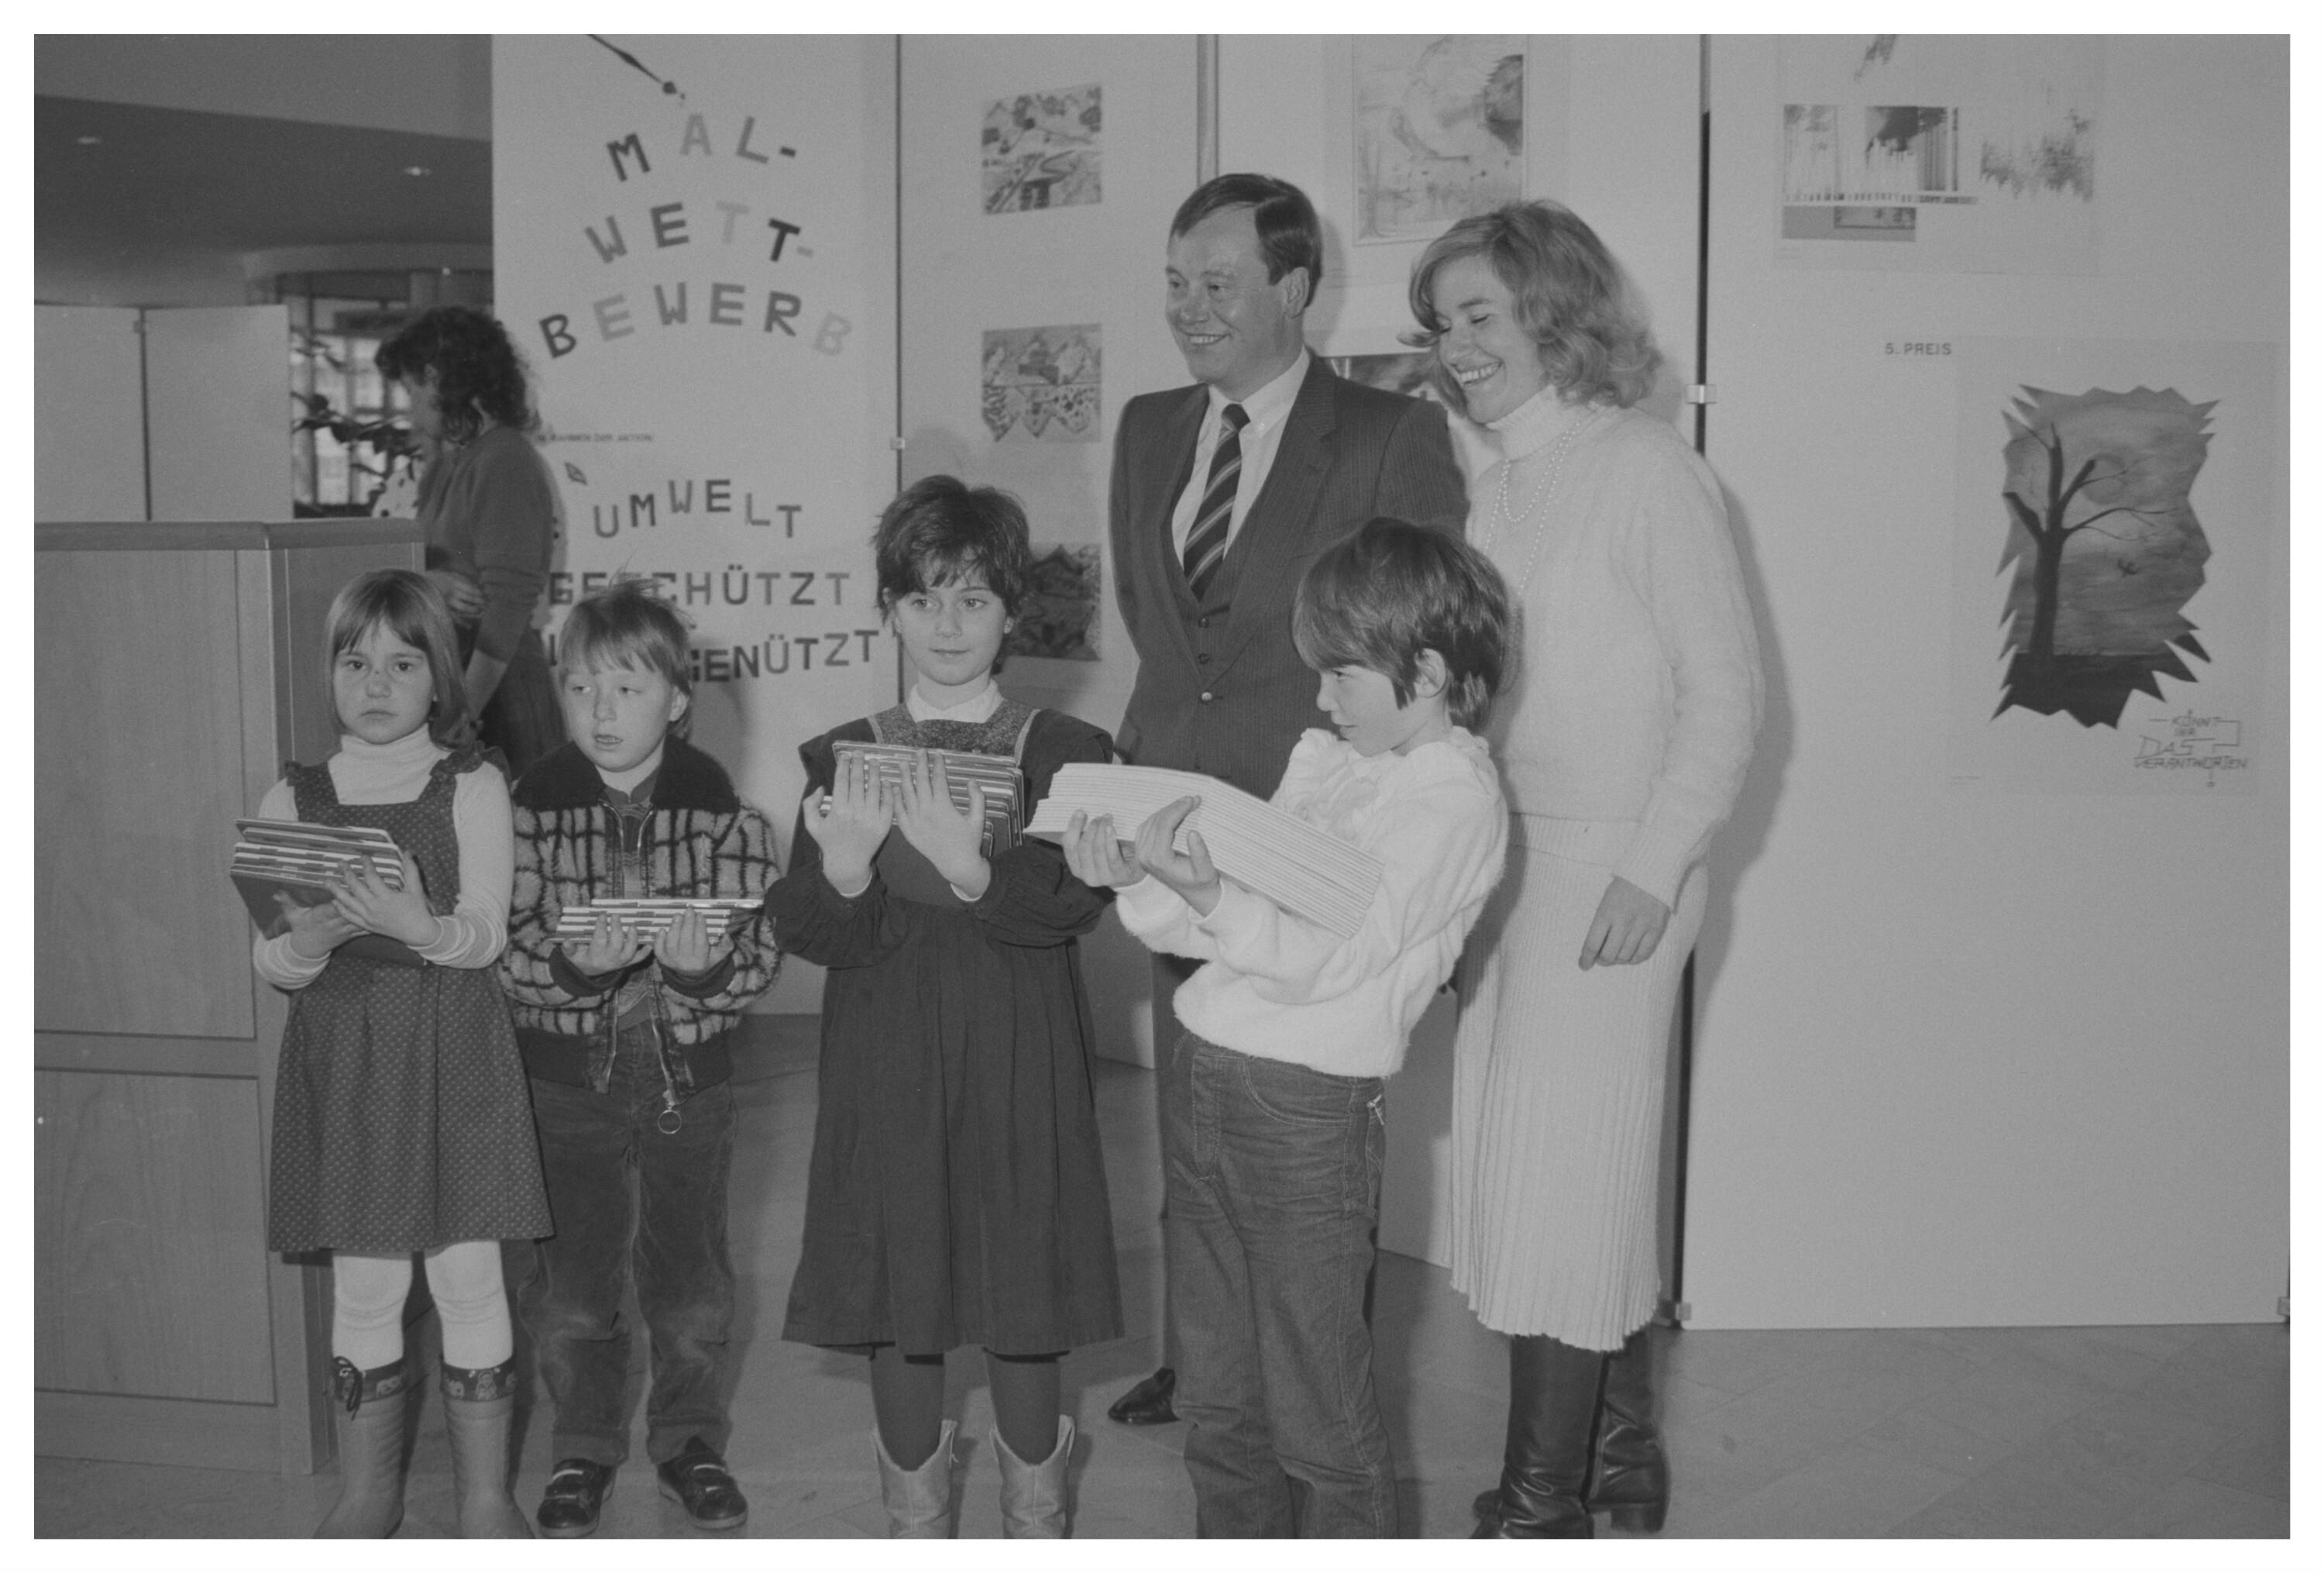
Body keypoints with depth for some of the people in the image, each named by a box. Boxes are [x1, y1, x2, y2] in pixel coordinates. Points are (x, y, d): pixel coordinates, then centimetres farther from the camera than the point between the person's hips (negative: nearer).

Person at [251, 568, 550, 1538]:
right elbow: (270, 964, 1)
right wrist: (311, 937, -21)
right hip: (342, 1056, 2)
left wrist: (417, 926, -30)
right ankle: (368, 1491, 23)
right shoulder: (293, 801, 5)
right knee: (364, 1284, 7)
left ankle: (485, 1493, 15)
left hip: (454, 1054, -1)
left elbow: (485, 936, -10)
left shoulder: (472, 788, 0)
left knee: (468, 1275, 2)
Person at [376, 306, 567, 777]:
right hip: (447, 675, 8)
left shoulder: (505, 464, -12)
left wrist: (465, 711, -21)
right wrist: (434, 582, -10)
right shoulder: (446, 464, 16)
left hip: (499, 689, -8)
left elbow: (509, 606, -18)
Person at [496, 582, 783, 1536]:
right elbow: (505, 954, -10)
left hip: (689, 1072, 0)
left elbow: (760, 957, -9)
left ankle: (689, 1439, 34)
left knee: (689, 1278, 13)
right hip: (568, 1073, 0)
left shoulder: (723, 811, -8)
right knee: (572, 1285, 10)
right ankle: (584, 1446, 32)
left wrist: (705, 964, -29)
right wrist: (575, 963, -29)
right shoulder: (534, 806, -7)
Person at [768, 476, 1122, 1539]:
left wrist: (971, 869, -32)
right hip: (885, 1066, 1)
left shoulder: (1063, 753, 0)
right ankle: (916, 1522, 27)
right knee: (896, 1302, 8)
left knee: (1023, 1307, 6)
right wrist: (843, 872, -26)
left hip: (1019, 1063, -1)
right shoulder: (840, 759, 4)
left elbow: (1078, 899, -15)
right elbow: (801, 930, -4)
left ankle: (1034, 1518, 27)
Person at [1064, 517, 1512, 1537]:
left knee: (1317, 1421, 5)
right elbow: (1238, 926, 12)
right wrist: (1139, 880, -4)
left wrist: (1202, 884, -29)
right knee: (1218, 1401, 18)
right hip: (1203, 1076, 8)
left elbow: (1317, 960, -19)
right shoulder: (1323, 759, 12)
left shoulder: (1453, 796, -11)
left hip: (1310, 1112, -8)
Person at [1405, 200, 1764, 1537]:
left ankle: (1546, 1504, 9)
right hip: (1499, 864, 6)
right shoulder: (1498, 489, 11)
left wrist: (1653, 873, -15)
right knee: (1592, 1177, 13)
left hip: (1609, 874, -6)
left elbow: (1726, 696, -10)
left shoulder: (1650, 473, -9)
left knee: (1560, 1180, -2)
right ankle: (1621, 1456, 27)